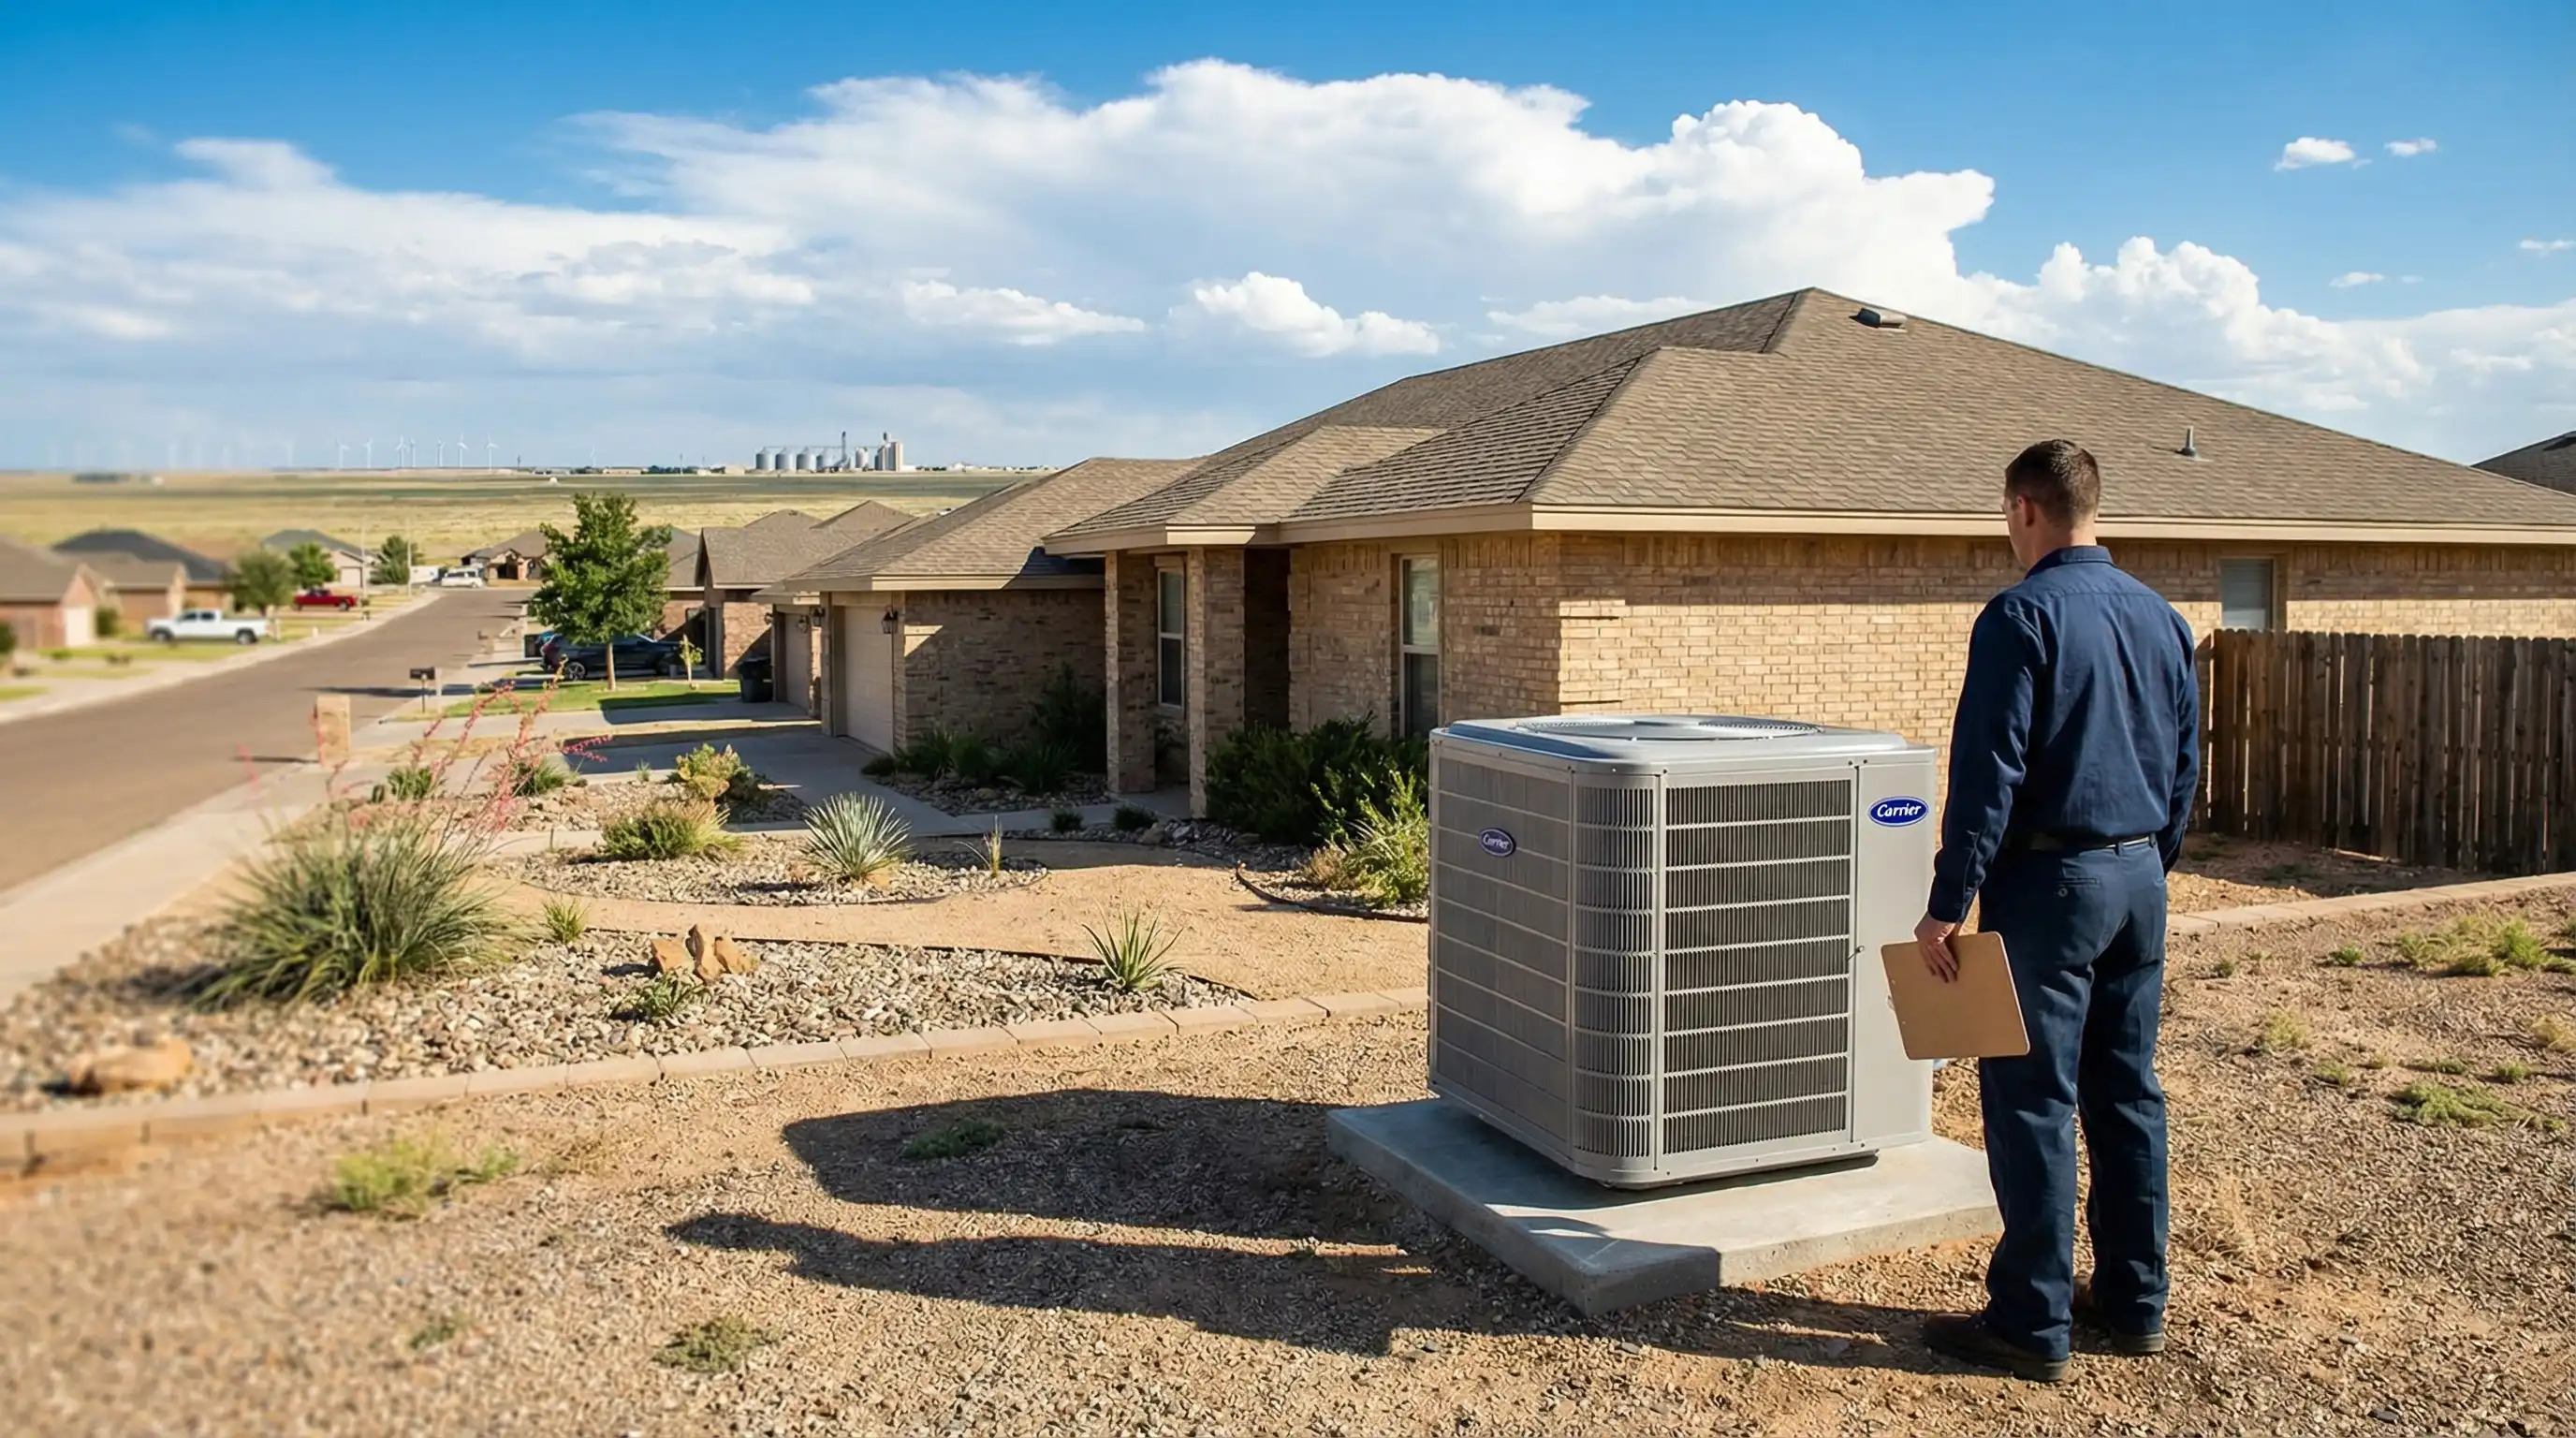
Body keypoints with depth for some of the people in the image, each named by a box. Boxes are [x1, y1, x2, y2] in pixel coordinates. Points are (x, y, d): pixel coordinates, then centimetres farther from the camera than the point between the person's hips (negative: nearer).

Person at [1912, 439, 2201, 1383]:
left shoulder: (2024, 616, -14)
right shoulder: (2162, 619, 9)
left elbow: (1988, 773, -18)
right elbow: (2185, 768, 15)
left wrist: (1948, 906, -15)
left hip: (2051, 881, -7)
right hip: (2140, 881, 8)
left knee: (2033, 1103, -1)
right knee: (2129, 1095, 14)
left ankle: (2032, 1324, 5)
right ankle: (2134, 1302, 24)